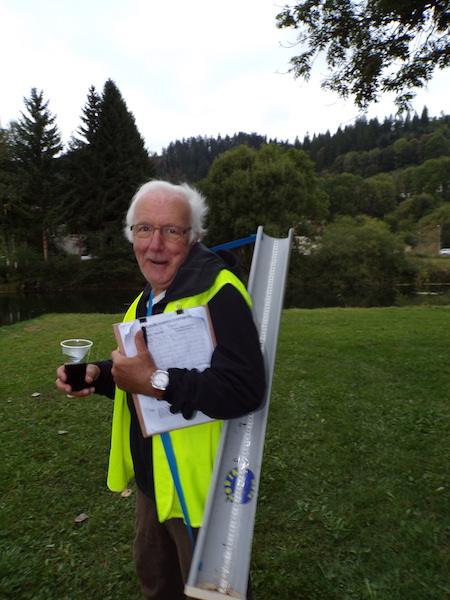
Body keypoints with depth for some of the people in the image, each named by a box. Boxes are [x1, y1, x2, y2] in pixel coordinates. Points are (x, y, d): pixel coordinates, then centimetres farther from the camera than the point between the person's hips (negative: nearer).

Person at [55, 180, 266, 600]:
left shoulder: (219, 292, -25)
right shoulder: (149, 296, 5)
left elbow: (245, 389, -35)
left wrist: (156, 382, -34)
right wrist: (99, 375, -2)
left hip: (199, 486, -8)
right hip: (150, 476, 9)